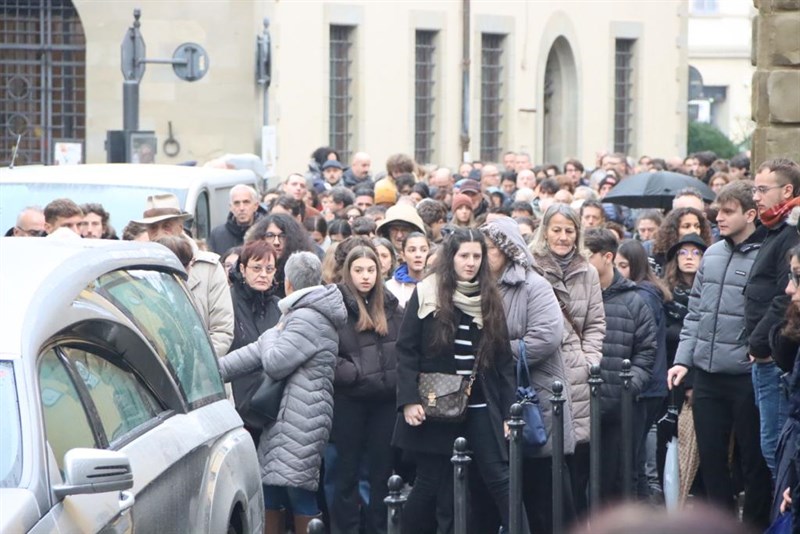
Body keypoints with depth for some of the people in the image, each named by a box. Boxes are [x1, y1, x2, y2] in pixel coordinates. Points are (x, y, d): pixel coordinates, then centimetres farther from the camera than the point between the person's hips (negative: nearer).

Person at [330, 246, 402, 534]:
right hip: (349, 400, -5)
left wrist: (398, 377, 1)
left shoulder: (390, 306, 10)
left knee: (382, 468, 9)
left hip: (386, 399, 5)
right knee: (348, 470, 3)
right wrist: (354, 374, -16)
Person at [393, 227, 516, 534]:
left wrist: (509, 412, 4)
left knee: (500, 479, -4)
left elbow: (504, 359, 10)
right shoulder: (427, 294, -1)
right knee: (433, 483, 3)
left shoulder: (490, 300, 9)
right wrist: (409, 400, -13)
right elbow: (406, 351, -4)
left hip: (480, 407, 3)